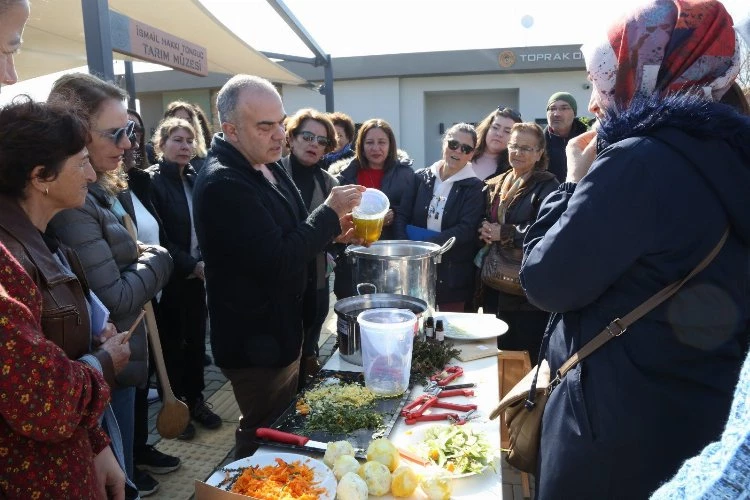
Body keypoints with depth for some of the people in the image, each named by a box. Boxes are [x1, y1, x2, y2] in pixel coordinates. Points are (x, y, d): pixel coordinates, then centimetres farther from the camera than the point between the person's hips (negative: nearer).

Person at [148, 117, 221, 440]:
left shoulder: (194, 179, 8)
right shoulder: (152, 181, -10)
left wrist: (205, 262, -5)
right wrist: (192, 264, -17)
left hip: (196, 275, 5)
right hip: (170, 278, -5)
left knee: (196, 338, 12)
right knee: (172, 342, 7)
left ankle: (195, 400, 29)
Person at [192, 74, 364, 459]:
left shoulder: (269, 167, 5)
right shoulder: (222, 185, -25)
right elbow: (277, 264, -29)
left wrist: (333, 232, -2)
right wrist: (330, 211, -21)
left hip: (282, 331, 10)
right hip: (256, 344, -9)